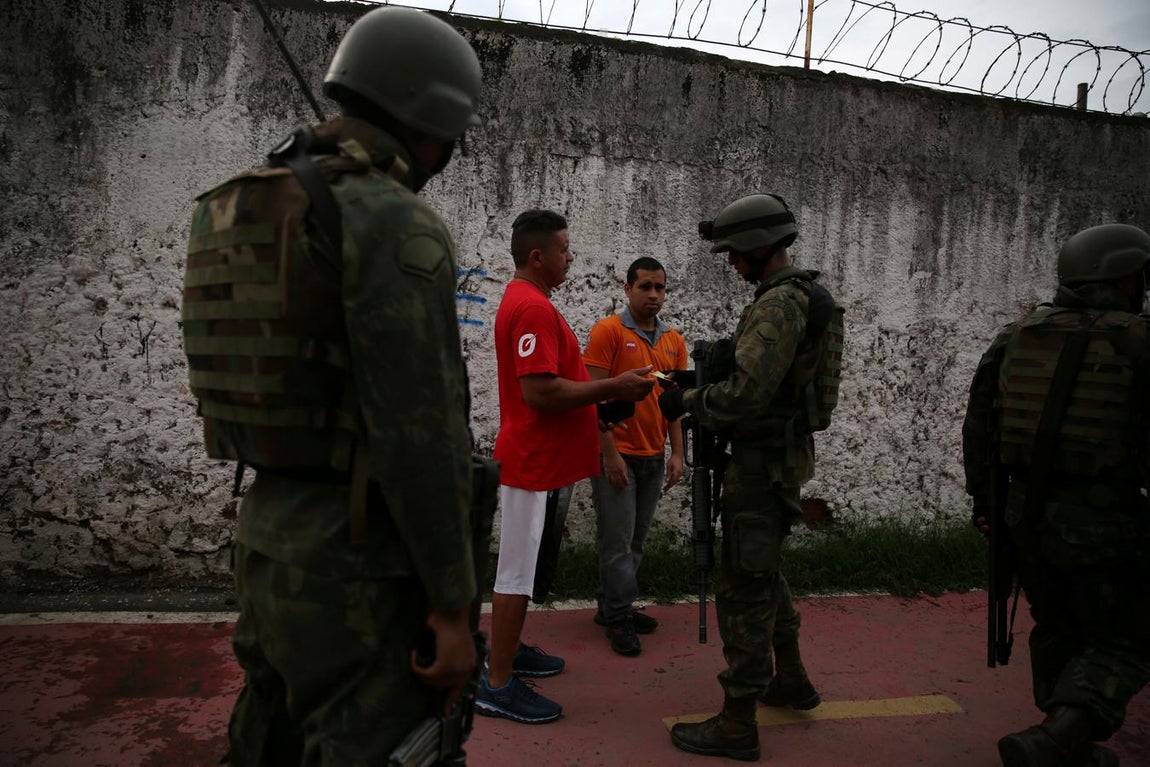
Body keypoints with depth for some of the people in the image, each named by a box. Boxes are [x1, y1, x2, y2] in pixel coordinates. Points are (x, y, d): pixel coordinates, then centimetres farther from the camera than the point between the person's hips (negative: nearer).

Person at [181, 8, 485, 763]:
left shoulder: (262, 218, 12)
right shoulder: (399, 225, -17)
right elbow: (419, 433, -24)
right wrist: (452, 606, -16)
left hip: (272, 534, 9)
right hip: (363, 562, -9)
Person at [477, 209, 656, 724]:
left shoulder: (524, 301, 15)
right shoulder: (533, 307, -19)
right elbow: (541, 392, -27)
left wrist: (605, 393, 12)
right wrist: (614, 387, -19)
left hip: (543, 460, 11)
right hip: (537, 465, -11)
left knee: (528, 566, 20)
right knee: (520, 571, -1)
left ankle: (509, 651, 35)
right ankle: (498, 686, 10)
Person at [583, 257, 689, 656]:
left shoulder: (674, 341, 10)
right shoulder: (608, 331, -8)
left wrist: (677, 453, 5)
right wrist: (609, 453, -15)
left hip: (653, 458, 6)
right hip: (617, 455, -6)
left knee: (635, 541, 13)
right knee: (618, 541, 1)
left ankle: (611, 606, 26)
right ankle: (619, 617, 13)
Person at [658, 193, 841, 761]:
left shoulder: (778, 303, -20)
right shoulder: (805, 296, 13)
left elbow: (746, 393, -29)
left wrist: (686, 401, -15)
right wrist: (725, 361, 5)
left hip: (763, 463, -10)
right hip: (783, 454, 10)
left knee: (742, 587, -2)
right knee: (762, 571, 24)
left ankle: (738, 725, 9)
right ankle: (791, 679, 39)